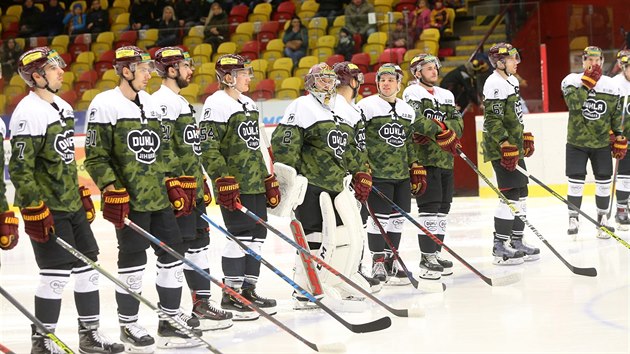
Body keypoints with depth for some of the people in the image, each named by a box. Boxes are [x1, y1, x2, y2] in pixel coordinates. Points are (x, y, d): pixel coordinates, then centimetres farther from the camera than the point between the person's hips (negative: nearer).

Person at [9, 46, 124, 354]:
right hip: (45, 208, -9)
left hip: (71, 204, 9)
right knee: (57, 273, -7)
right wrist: (35, 209, -22)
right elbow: (20, 167, -20)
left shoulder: (64, 108, 13)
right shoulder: (29, 113, -17)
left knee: (88, 265, 12)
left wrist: (81, 196, 21)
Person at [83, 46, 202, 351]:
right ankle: (128, 326, 11)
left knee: (173, 252, 8)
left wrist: (173, 185, 16)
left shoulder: (150, 104, 15)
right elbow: (96, 156, -11)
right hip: (129, 200, -8)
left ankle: (171, 319, 19)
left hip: (159, 198, 8)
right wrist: (112, 190, -18)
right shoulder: (105, 105, -9)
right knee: (133, 261, -2)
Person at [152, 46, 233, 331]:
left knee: (199, 241, 11)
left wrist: (200, 184, 26)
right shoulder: (162, 101, -12)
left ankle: (202, 304, 15)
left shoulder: (181, 101, 22)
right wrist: (179, 183, -23)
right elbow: (161, 147, -21)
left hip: (192, 187, 11)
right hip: (177, 189, -11)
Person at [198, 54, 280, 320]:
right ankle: (230, 296, -1)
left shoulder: (248, 104, 18)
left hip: (254, 184, 9)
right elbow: (208, 148, -16)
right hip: (234, 186, -9)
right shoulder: (217, 104, -10)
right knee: (241, 236, -9)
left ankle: (248, 290, 18)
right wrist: (224, 181, -22)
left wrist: (268, 181, 22)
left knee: (257, 235, 9)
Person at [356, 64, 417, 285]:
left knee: (398, 217, 8)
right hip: (377, 173, -6)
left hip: (401, 174, 6)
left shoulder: (407, 110, 15)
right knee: (380, 217, -6)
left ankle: (391, 260, 19)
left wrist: (416, 167, 17)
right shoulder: (366, 106, -4)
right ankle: (378, 263, 3)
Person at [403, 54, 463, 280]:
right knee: (429, 208, -11)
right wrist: (441, 132, -26)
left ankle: (435, 254, 18)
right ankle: (427, 258, -9)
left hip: (445, 160, 7)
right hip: (424, 160, -7)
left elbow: (457, 123, 7)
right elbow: (417, 121, -20)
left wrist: (438, 128, -12)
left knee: (442, 208, 10)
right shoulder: (412, 94, -3)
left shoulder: (446, 96, 18)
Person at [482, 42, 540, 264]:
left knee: (521, 194, 13)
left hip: (514, 148, 10)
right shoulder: (495, 84, -15)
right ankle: (500, 246, -4)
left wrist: (525, 137, 25)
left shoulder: (511, 81, 16)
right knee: (510, 196, -9)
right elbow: (493, 119, -21)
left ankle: (516, 242, 21)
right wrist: (506, 145, -24)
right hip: (501, 149, -10)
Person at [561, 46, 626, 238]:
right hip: (577, 141, -3)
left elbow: (616, 113, 10)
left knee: (604, 181, 6)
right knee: (576, 180, -3)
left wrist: (619, 137, 8)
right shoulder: (571, 80, -7)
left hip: (602, 142, 3)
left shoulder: (611, 85, 2)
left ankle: (602, 218, 19)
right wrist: (587, 83, -30)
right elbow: (574, 103, -26)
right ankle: (573, 218, 10)